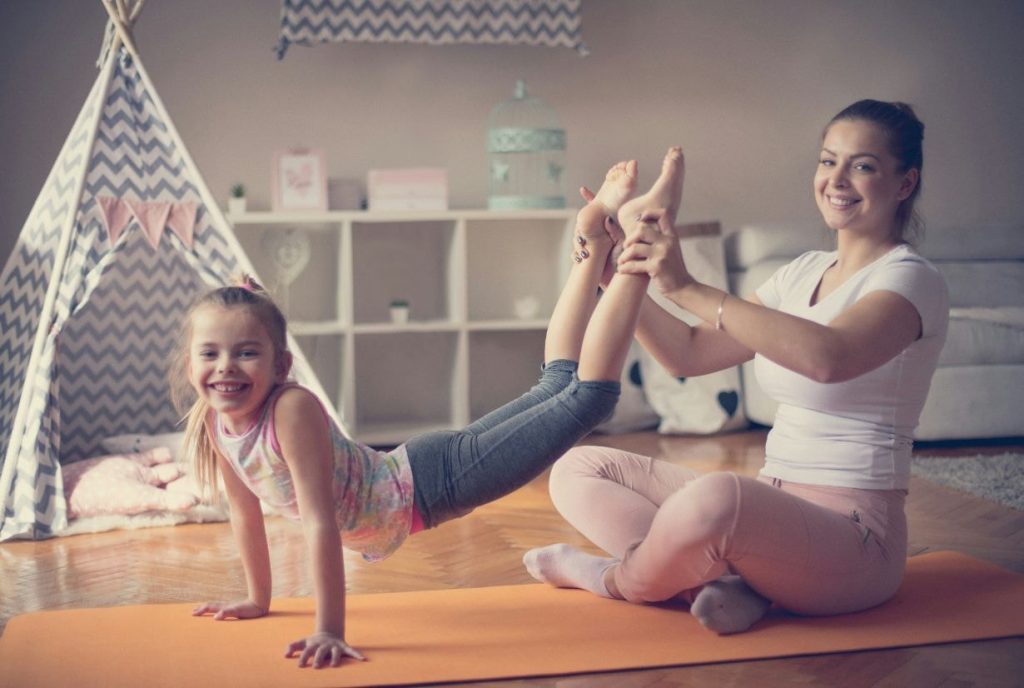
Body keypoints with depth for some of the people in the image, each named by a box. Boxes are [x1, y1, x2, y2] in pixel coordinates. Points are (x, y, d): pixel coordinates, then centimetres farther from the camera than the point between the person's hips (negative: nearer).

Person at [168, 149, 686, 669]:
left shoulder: (293, 409, -30)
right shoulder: (214, 421, -7)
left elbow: (319, 522, -31)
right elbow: (245, 512, 7)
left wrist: (329, 632, -30)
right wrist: (257, 599, 14)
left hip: (436, 480, -7)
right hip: (410, 485, 7)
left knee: (588, 394, -13)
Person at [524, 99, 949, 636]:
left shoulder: (911, 280, -9)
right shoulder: (804, 272, 15)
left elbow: (828, 357, -32)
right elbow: (689, 354, 12)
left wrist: (690, 290, -32)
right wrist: (618, 276, -2)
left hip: (853, 535, -8)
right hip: (775, 508, 8)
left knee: (716, 497, -40)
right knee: (576, 470, 2)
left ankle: (620, 580, -6)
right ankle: (723, 578, -18)